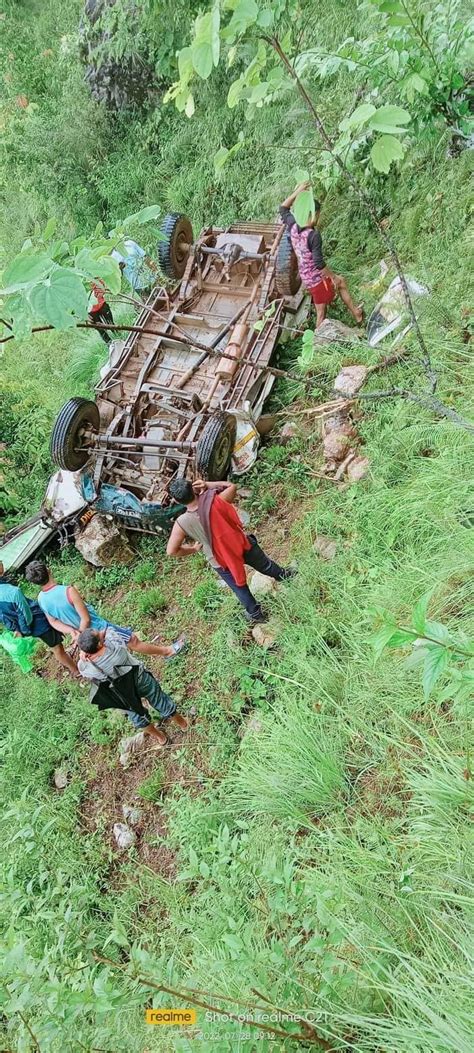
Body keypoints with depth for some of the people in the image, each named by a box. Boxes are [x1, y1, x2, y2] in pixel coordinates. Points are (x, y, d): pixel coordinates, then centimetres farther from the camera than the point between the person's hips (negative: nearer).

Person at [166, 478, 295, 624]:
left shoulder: (182, 523, -25)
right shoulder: (215, 501, -25)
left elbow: (171, 551, -16)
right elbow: (232, 486, -5)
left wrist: (193, 549, -1)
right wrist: (208, 485, -13)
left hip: (221, 561, 0)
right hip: (241, 545, 0)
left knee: (239, 587, 27)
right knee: (265, 564, 31)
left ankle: (255, 614, 48)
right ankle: (283, 575, 60)